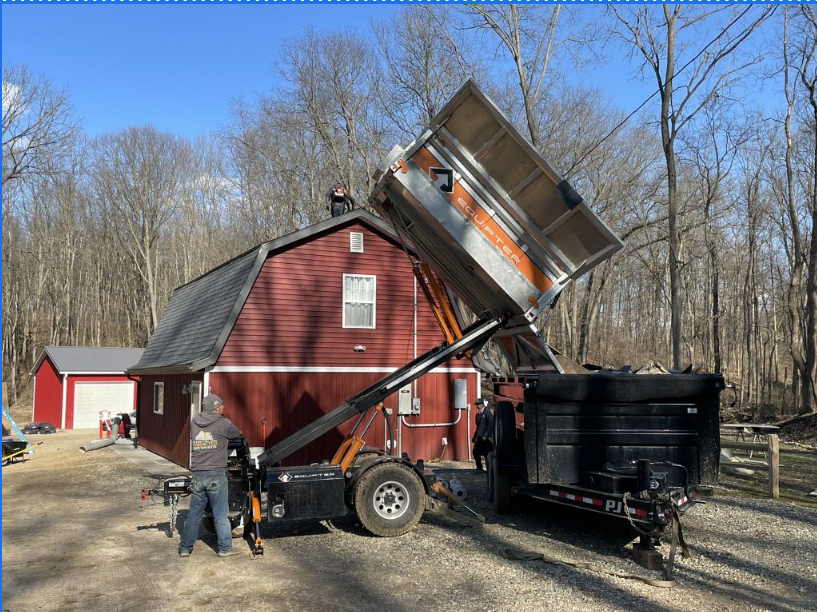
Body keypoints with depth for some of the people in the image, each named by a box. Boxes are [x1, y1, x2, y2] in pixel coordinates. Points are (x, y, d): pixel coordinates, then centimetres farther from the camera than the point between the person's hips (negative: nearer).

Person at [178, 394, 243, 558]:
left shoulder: (194, 423, 8)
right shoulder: (224, 423, -4)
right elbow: (238, 434, 11)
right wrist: (240, 433, 36)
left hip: (197, 475, 4)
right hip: (216, 474, -4)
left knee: (194, 513, 13)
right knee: (220, 514, 5)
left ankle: (185, 548, 18)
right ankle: (225, 548, 10)